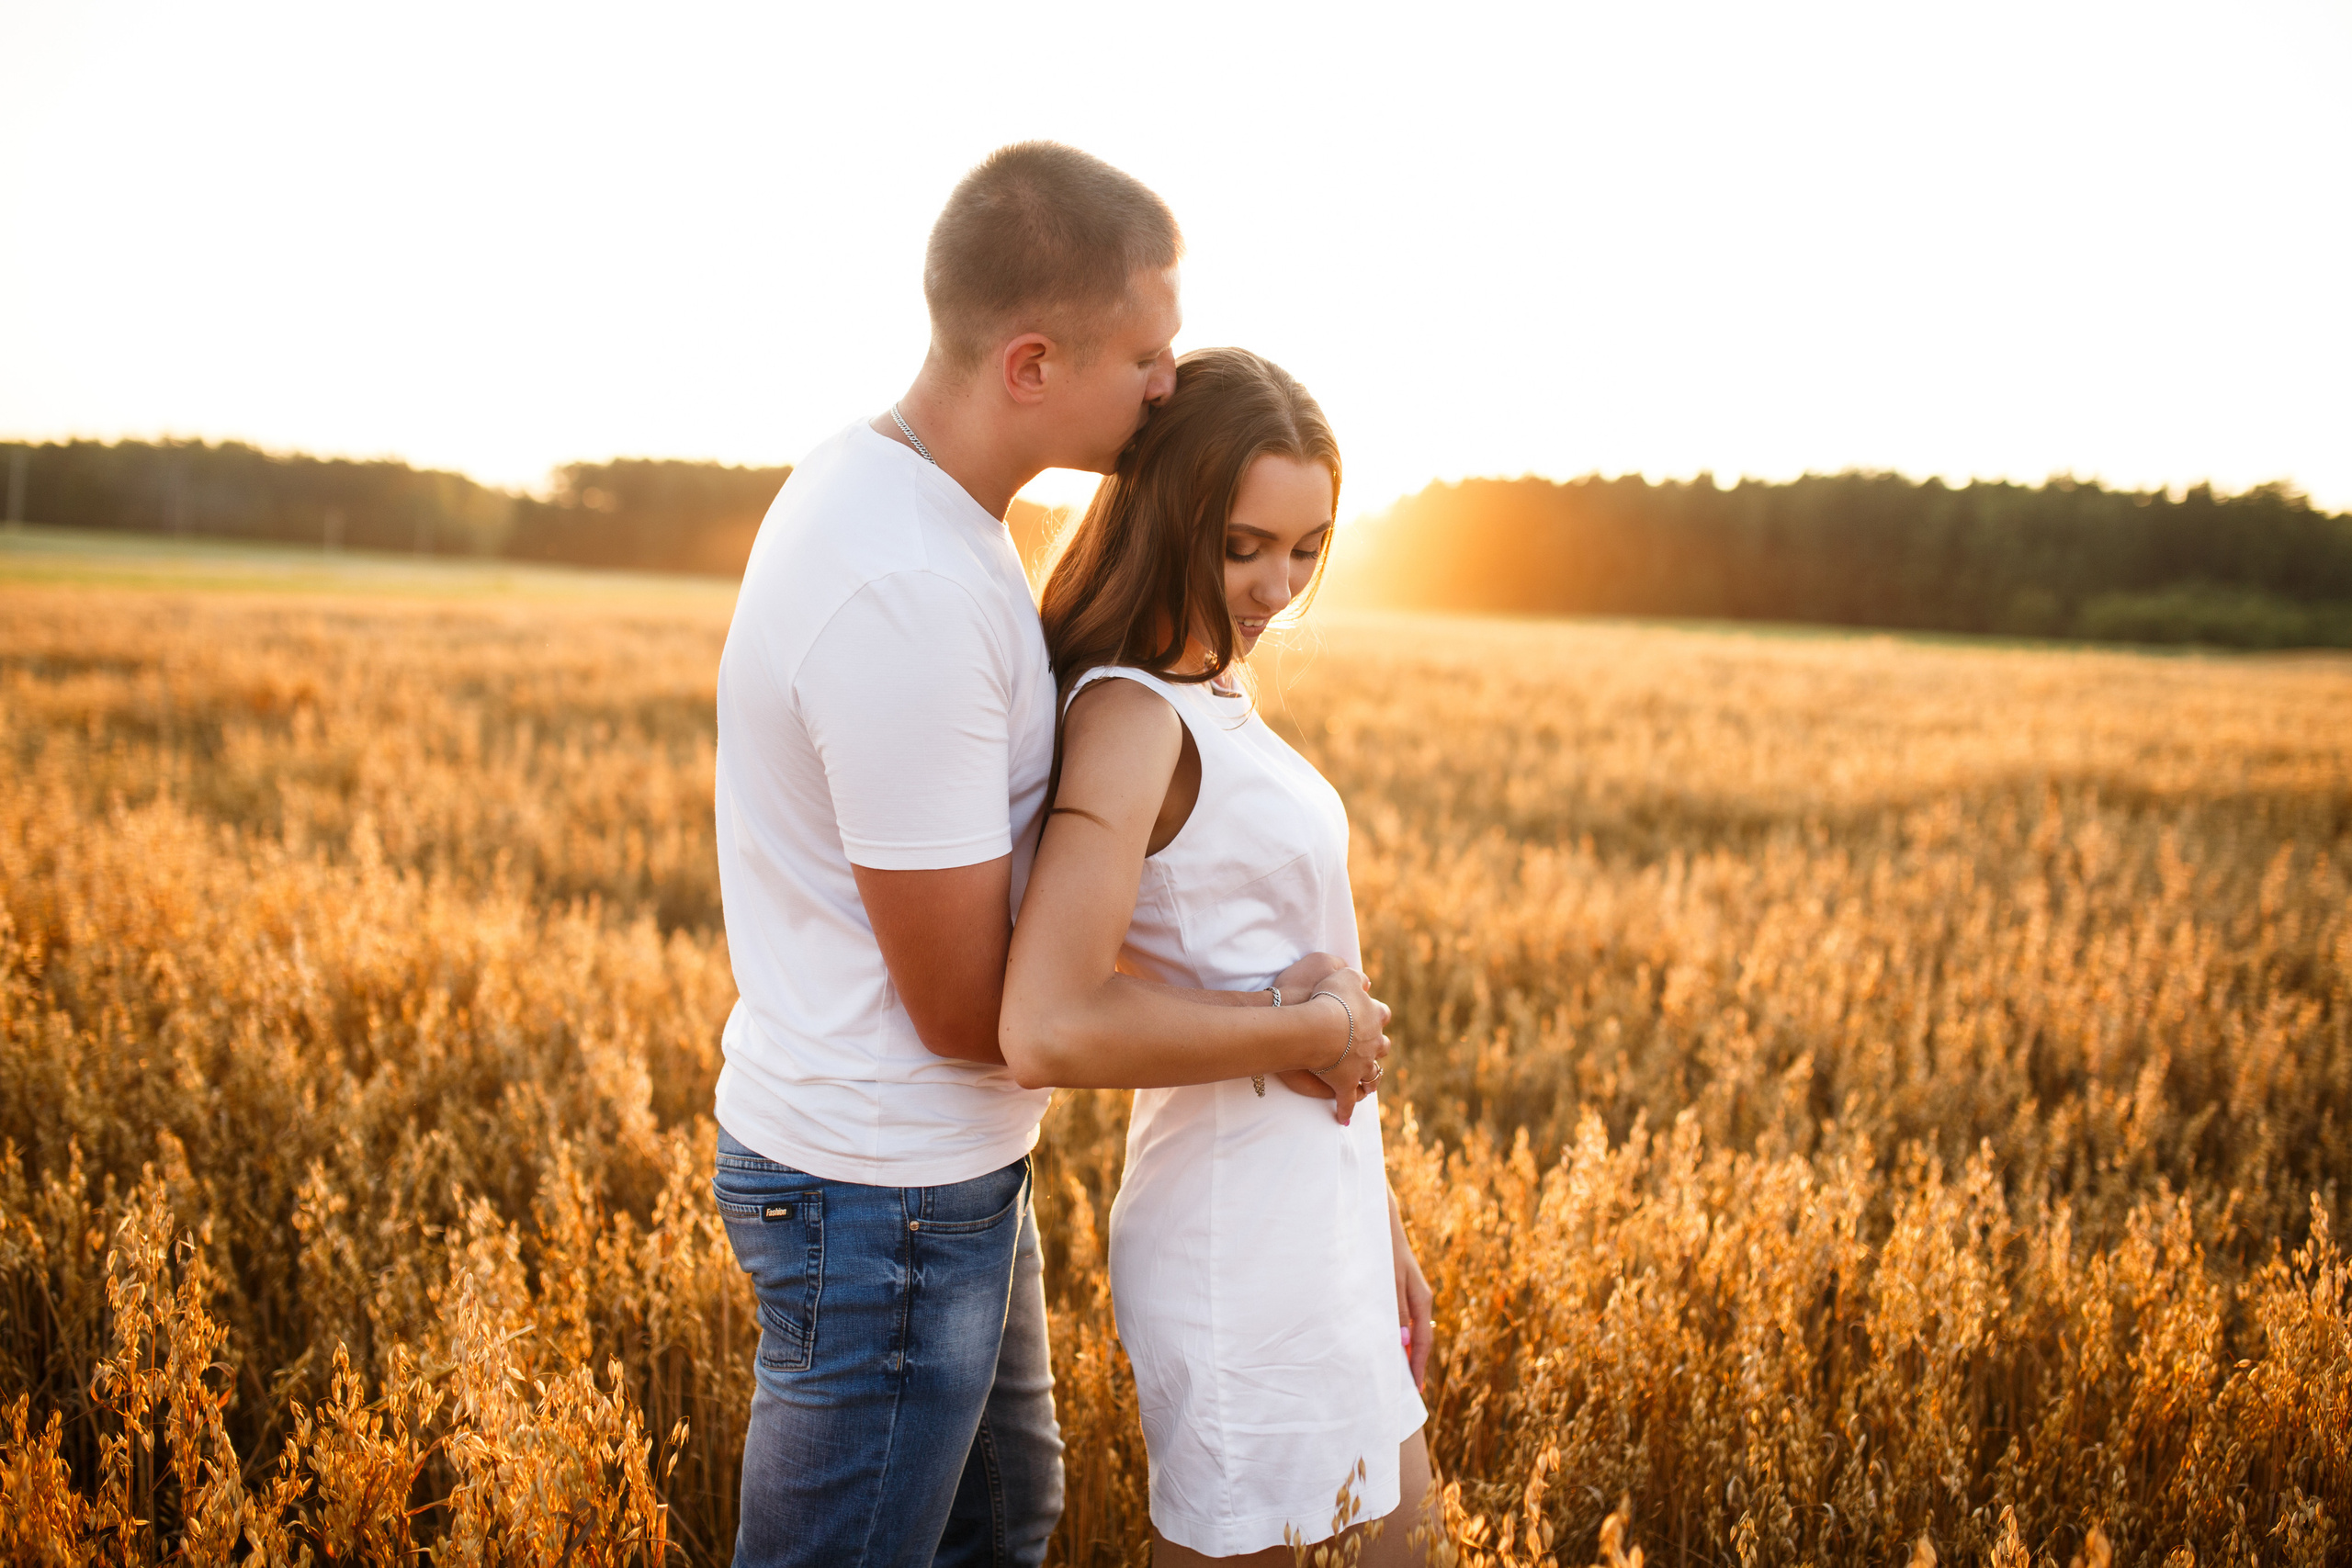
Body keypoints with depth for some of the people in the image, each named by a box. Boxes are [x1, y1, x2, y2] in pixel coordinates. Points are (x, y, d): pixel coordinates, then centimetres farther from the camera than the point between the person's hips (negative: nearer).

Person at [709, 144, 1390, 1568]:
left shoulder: (886, 478, 2)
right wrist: (1296, 1035, -14)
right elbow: (975, 1010, -24)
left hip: (950, 1160, 10)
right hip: (884, 1195, -10)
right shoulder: (906, 595, -30)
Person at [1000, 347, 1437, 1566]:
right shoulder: (1131, 713, -19)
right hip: (1238, 1245, -9)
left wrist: (1380, 1226, 16)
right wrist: (1298, 1024, -20)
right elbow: (1048, 1032, -32)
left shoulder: (1213, 698, 9)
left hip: (1312, 1223, 9)